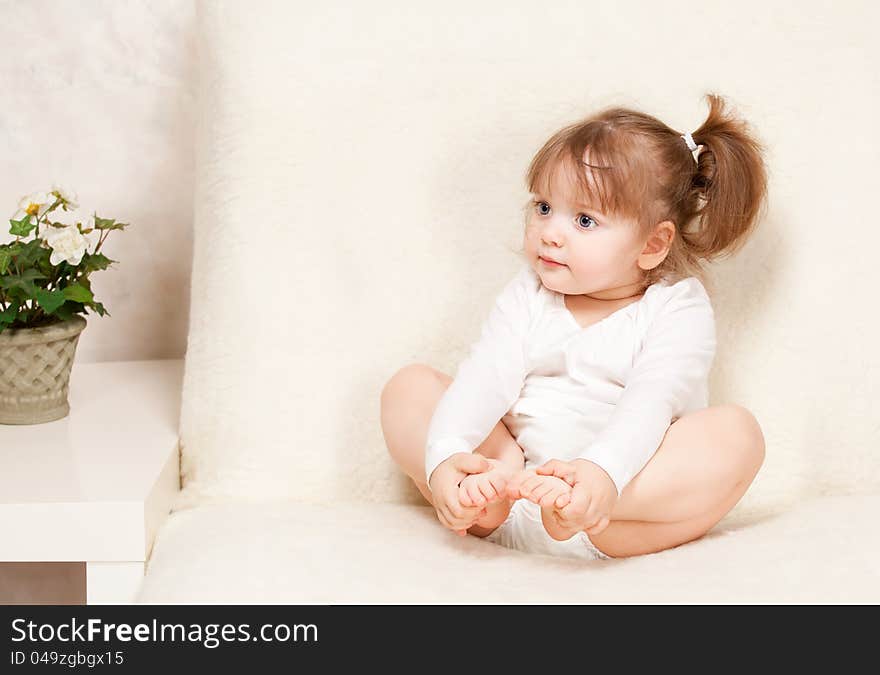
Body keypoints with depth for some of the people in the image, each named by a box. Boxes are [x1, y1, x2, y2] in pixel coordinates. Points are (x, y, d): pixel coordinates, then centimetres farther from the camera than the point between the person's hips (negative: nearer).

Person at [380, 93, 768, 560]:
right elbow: (485, 379, -7)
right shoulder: (527, 295, 8)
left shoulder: (678, 307, -3)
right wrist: (445, 457, -26)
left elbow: (649, 404, -21)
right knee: (409, 385, -2)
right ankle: (490, 494, -31)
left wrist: (602, 473, -41)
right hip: (516, 461, 4)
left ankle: (577, 513, -43)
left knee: (737, 433, -27)